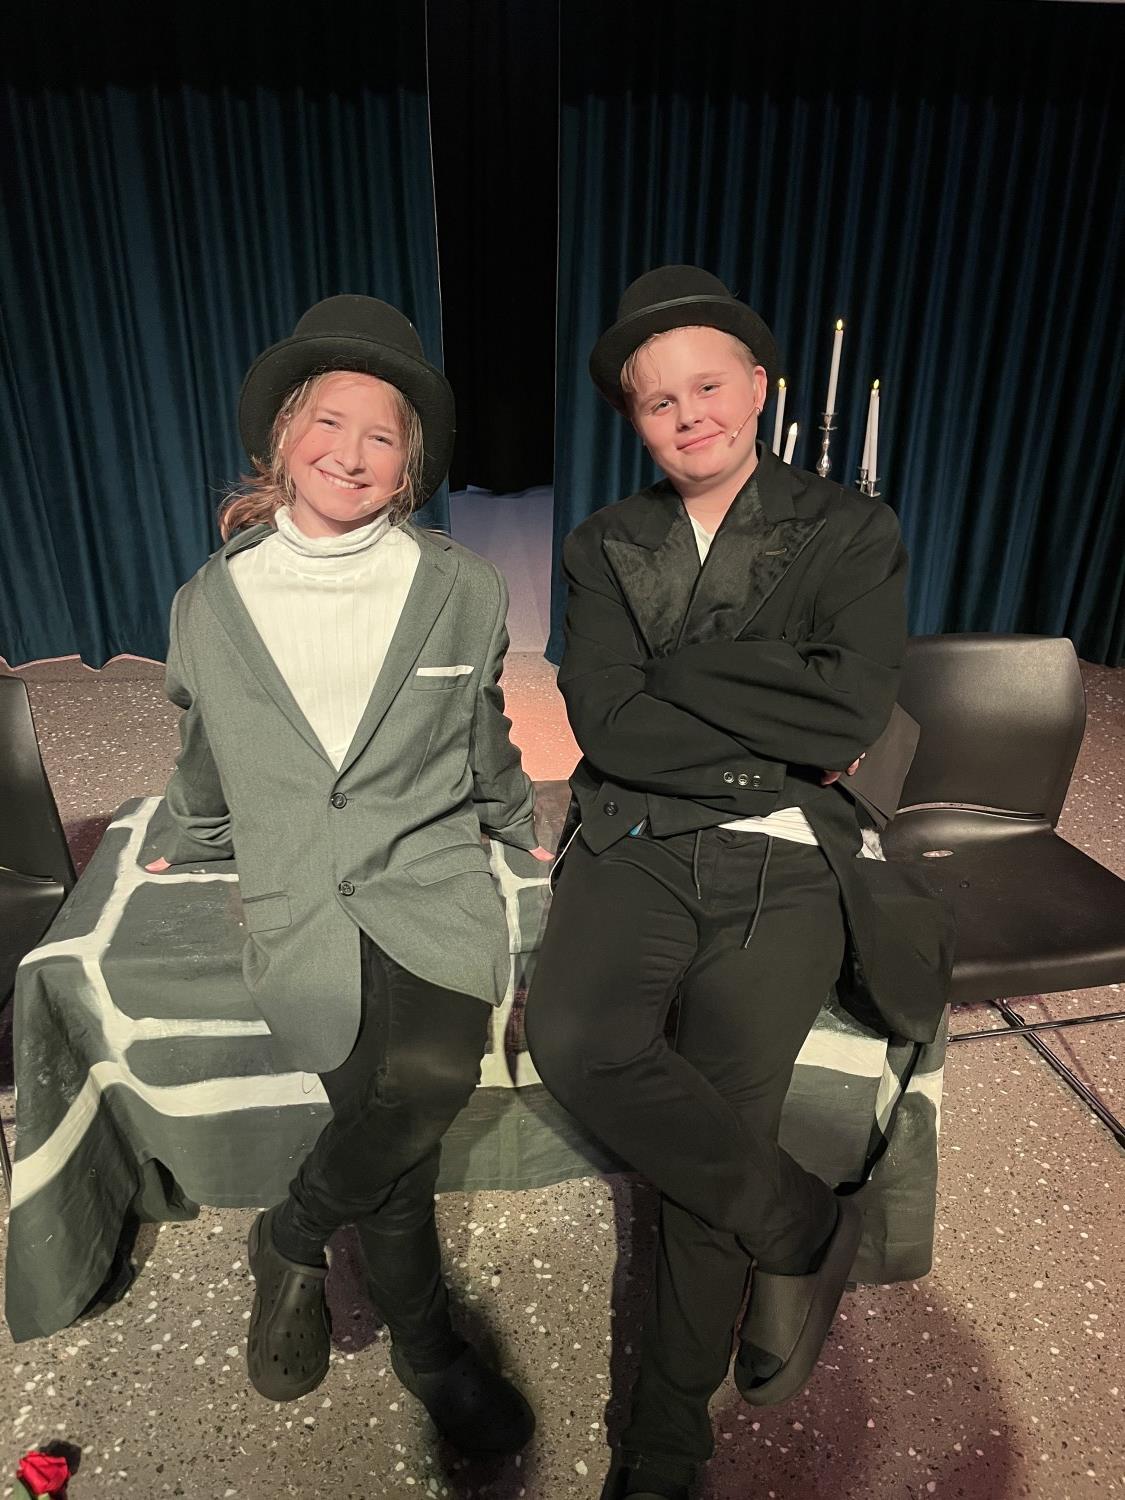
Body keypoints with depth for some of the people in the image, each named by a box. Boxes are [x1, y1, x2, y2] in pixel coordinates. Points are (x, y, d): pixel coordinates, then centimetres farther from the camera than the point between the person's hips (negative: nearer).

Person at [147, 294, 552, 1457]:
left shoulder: (461, 592, 2)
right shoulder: (211, 605, 5)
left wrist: (519, 827, 26)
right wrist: (188, 843, 32)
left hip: (432, 879, 0)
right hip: (299, 903, 0)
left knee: (428, 1077, -26)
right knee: (394, 1133, -16)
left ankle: (292, 1238, 6)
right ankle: (424, 1348, 14)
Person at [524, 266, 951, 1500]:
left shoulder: (851, 531, 10)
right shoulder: (607, 546, 14)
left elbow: (853, 709, -7)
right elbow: (604, 725, -2)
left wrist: (672, 669, -4)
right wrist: (783, 738, -5)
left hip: (786, 860, -1)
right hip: (638, 842, 2)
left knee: (719, 1132, -13)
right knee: (575, 1041, -27)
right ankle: (807, 1230, 0)